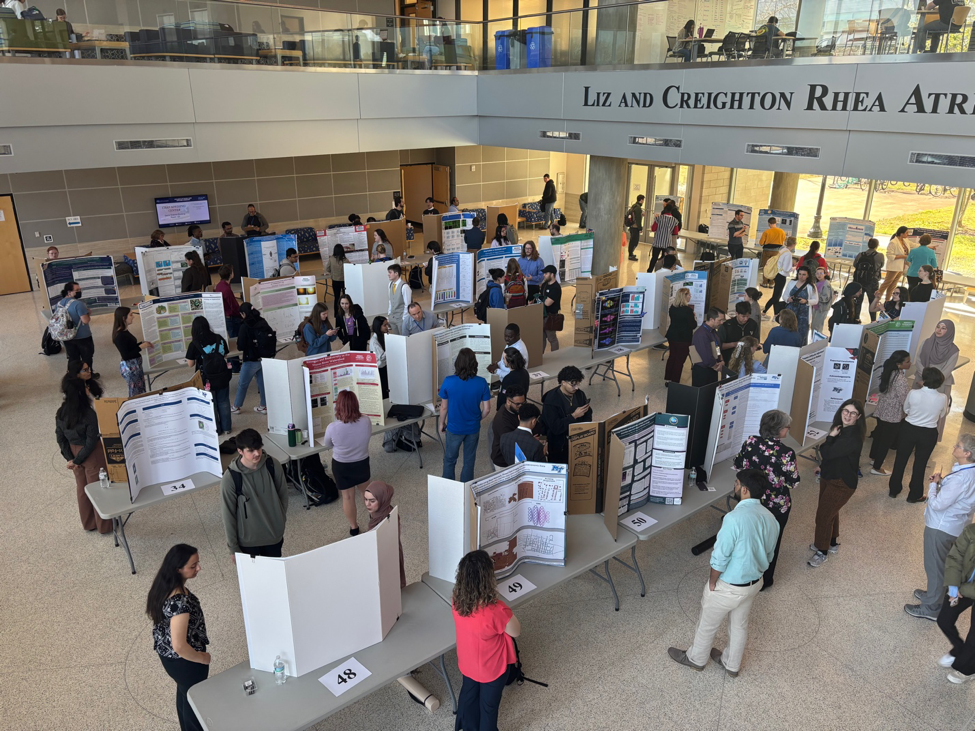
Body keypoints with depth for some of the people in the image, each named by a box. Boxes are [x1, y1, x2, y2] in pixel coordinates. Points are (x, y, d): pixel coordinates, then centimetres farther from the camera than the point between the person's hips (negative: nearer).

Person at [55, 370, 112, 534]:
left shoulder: (61, 413, -8)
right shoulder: (89, 414, -26)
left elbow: (61, 438, -1)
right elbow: (91, 443, -22)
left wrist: (70, 458, 3)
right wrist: (77, 461, -11)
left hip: (74, 452, 6)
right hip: (92, 455, -6)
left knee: (82, 488, 22)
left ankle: (88, 523, 39)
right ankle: (104, 525, 25)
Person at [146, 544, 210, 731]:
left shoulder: (164, 584, -11)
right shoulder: (179, 602, -39)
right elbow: (179, 647, -36)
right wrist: (201, 658, -17)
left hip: (166, 653, 9)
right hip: (183, 661, -9)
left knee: (184, 692, 32)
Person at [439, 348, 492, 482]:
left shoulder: (448, 382, -20)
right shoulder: (481, 383, -17)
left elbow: (444, 407, -9)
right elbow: (487, 409, -9)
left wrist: (442, 423, 9)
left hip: (454, 427, -1)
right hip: (473, 428, 1)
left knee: (450, 459, 20)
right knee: (469, 460, 19)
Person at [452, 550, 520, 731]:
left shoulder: (456, 601, -22)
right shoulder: (495, 611, -41)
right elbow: (516, 632, -20)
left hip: (467, 663, 6)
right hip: (492, 668, -5)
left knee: (468, 693, 32)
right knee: (489, 705, 22)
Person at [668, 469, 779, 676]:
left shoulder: (734, 518, -34)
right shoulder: (770, 518, -9)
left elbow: (720, 557, -27)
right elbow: (769, 554, 5)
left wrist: (712, 581, -10)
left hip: (729, 587, -7)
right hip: (754, 583, 7)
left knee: (707, 624, 19)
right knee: (740, 624, 28)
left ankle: (696, 658, 42)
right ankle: (732, 664, 49)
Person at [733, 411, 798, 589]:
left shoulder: (750, 442, -13)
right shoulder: (786, 453, -25)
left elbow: (738, 464, 1)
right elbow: (793, 483, -16)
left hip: (752, 500, 4)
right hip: (776, 505, -4)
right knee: (771, 541, 18)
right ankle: (764, 580, 35)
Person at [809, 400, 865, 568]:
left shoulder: (853, 437, -29)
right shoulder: (841, 428, -1)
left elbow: (827, 453, -28)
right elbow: (830, 452, 10)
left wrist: (831, 437, -15)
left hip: (842, 483, -9)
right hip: (829, 477, 9)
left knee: (823, 515, 0)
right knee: (830, 511, 24)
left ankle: (822, 552, 18)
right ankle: (832, 543, 45)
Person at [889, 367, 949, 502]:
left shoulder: (913, 393, -19)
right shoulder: (943, 398, -15)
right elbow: (942, 416, 3)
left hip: (909, 429, -1)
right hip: (929, 434, 1)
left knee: (900, 460, 17)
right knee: (920, 464, 16)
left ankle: (894, 490, 30)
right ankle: (914, 495, 28)